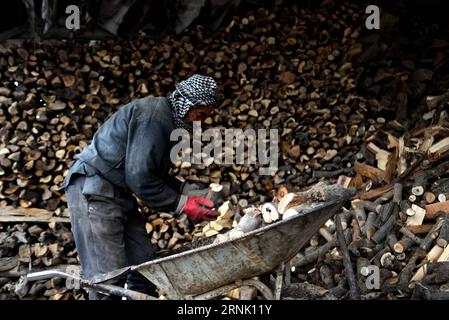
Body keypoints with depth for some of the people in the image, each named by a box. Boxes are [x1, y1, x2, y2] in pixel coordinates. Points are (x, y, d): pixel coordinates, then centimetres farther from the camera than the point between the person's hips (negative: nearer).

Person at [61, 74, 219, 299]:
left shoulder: (167, 119, 14)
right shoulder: (153, 116, -18)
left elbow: (156, 176, 18)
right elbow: (139, 177, -22)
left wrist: (189, 191, 6)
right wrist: (181, 204, -14)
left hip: (118, 193, 10)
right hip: (93, 191, -10)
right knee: (109, 277, -12)